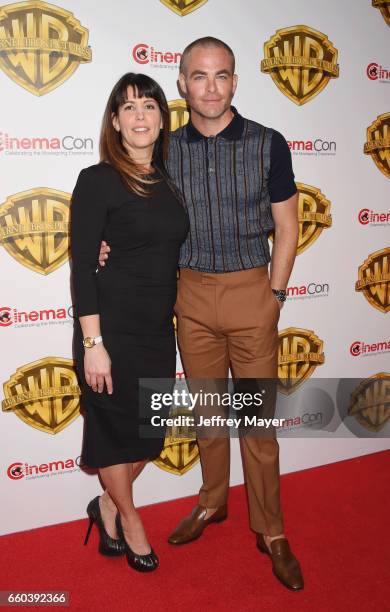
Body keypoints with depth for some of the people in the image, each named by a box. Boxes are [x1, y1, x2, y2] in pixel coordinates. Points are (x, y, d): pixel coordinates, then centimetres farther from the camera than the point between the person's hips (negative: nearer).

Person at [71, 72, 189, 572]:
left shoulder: (169, 181, 8)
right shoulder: (97, 180, -10)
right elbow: (82, 266, -13)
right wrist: (92, 343, -18)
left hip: (158, 327, 6)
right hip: (113, 325, -6)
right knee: (115, 424, 10)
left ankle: (107, 505, 39)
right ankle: (129, 519, 34)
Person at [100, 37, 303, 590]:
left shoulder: (268, 144, -4)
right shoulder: (164, 150, 2)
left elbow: (286, 227, 0)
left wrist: (275, 295, -4)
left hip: (251, 291, -2)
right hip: (192, 294, 3)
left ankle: (270, 531, 22)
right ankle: (213, 502, 37)